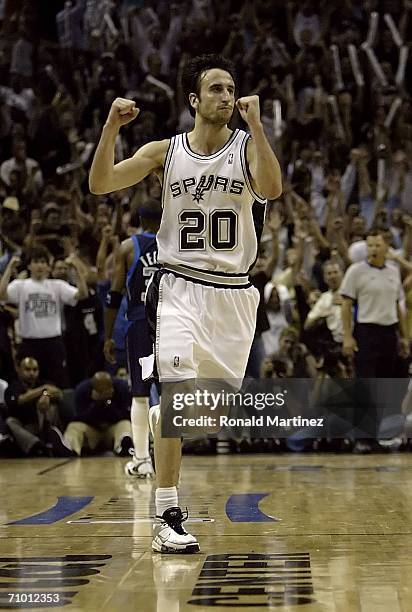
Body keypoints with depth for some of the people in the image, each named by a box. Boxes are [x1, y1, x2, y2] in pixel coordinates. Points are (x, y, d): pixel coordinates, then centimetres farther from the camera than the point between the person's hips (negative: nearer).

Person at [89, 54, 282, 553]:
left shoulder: (247, 146, 0)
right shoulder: (164, 151, 1)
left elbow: (272, 189, -21)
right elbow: (99, 184, -7)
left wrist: (254, 124, -24)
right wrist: (111, 127, -19)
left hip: (232, 291, 2)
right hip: (180, 285, -2)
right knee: (180, 389, -21)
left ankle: (159, 420, 50)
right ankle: (167, 520, -20)